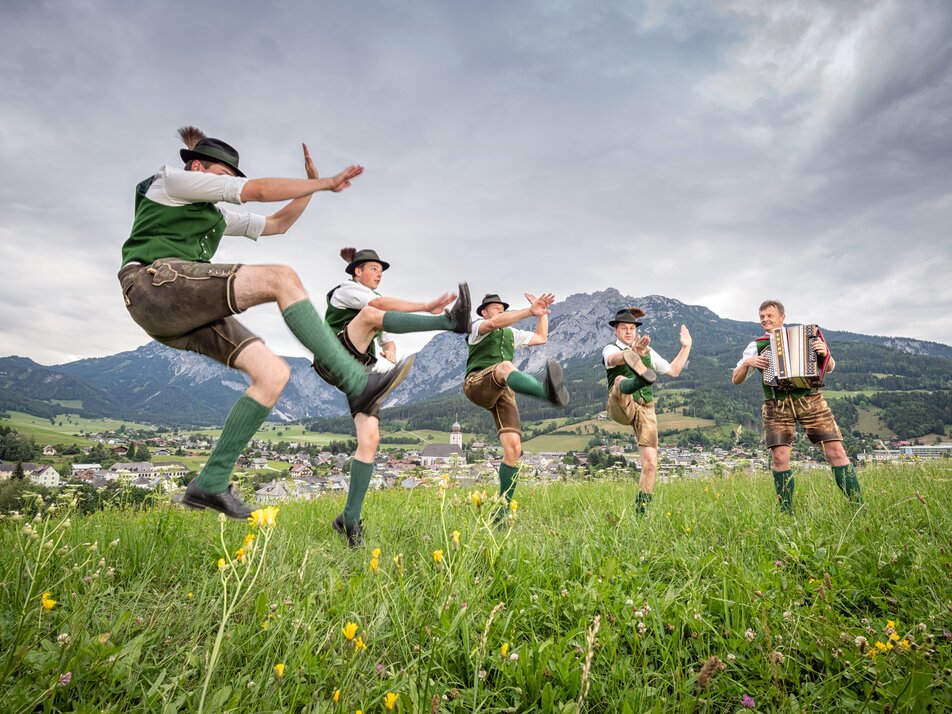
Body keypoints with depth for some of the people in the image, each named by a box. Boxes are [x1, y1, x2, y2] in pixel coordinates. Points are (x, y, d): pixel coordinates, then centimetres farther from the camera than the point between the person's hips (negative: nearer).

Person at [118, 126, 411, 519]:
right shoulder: (171, 179, 8)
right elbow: (257, 189, -2)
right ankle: (357, 381, -31)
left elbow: (278, 223, 33)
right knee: (281, 278, -25)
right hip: (155, 284, -9)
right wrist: (326, 183, 2)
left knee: (273, 373, -9)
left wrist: (312, 184, 22)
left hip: (188, 313, 9)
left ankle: (211, 482, -4)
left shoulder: (218, 216, 31)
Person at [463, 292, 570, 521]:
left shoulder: (511, 334, 34)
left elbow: (541, 338, 36)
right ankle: (548, 392, -73)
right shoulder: (478, 327, 13)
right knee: (505, 366, -40)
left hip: (503, 394, 6)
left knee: (513, 448, -11)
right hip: (477, 384, -6)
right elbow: (495, 323, -10)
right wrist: (530, 311, -19)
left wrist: (542, 313, 25)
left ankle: (503, 509, -2)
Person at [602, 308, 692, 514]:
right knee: (620, 380, -37)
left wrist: (686, 347, 23)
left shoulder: (648, 352, 22)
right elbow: (615, 359, -22)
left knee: (650, 462, -5)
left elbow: (673, 371, 28)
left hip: (645, 410, 4)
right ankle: (642, 378, -72)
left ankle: (642, 508, 9)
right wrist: (633, 352, -44)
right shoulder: (610, 349, 5)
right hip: (621, 408, -4)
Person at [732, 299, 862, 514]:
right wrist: (747, 363, -7)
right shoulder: (757, 346, 11)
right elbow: (735, 380, 12)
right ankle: (786, 512, 4)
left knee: (836, 451, -6)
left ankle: (858, 506, 5)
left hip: (810, 399, 0)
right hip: (776, 405, 0)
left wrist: (825, 353, -10)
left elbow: (829, 368, 11)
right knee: (779, 457, -9)